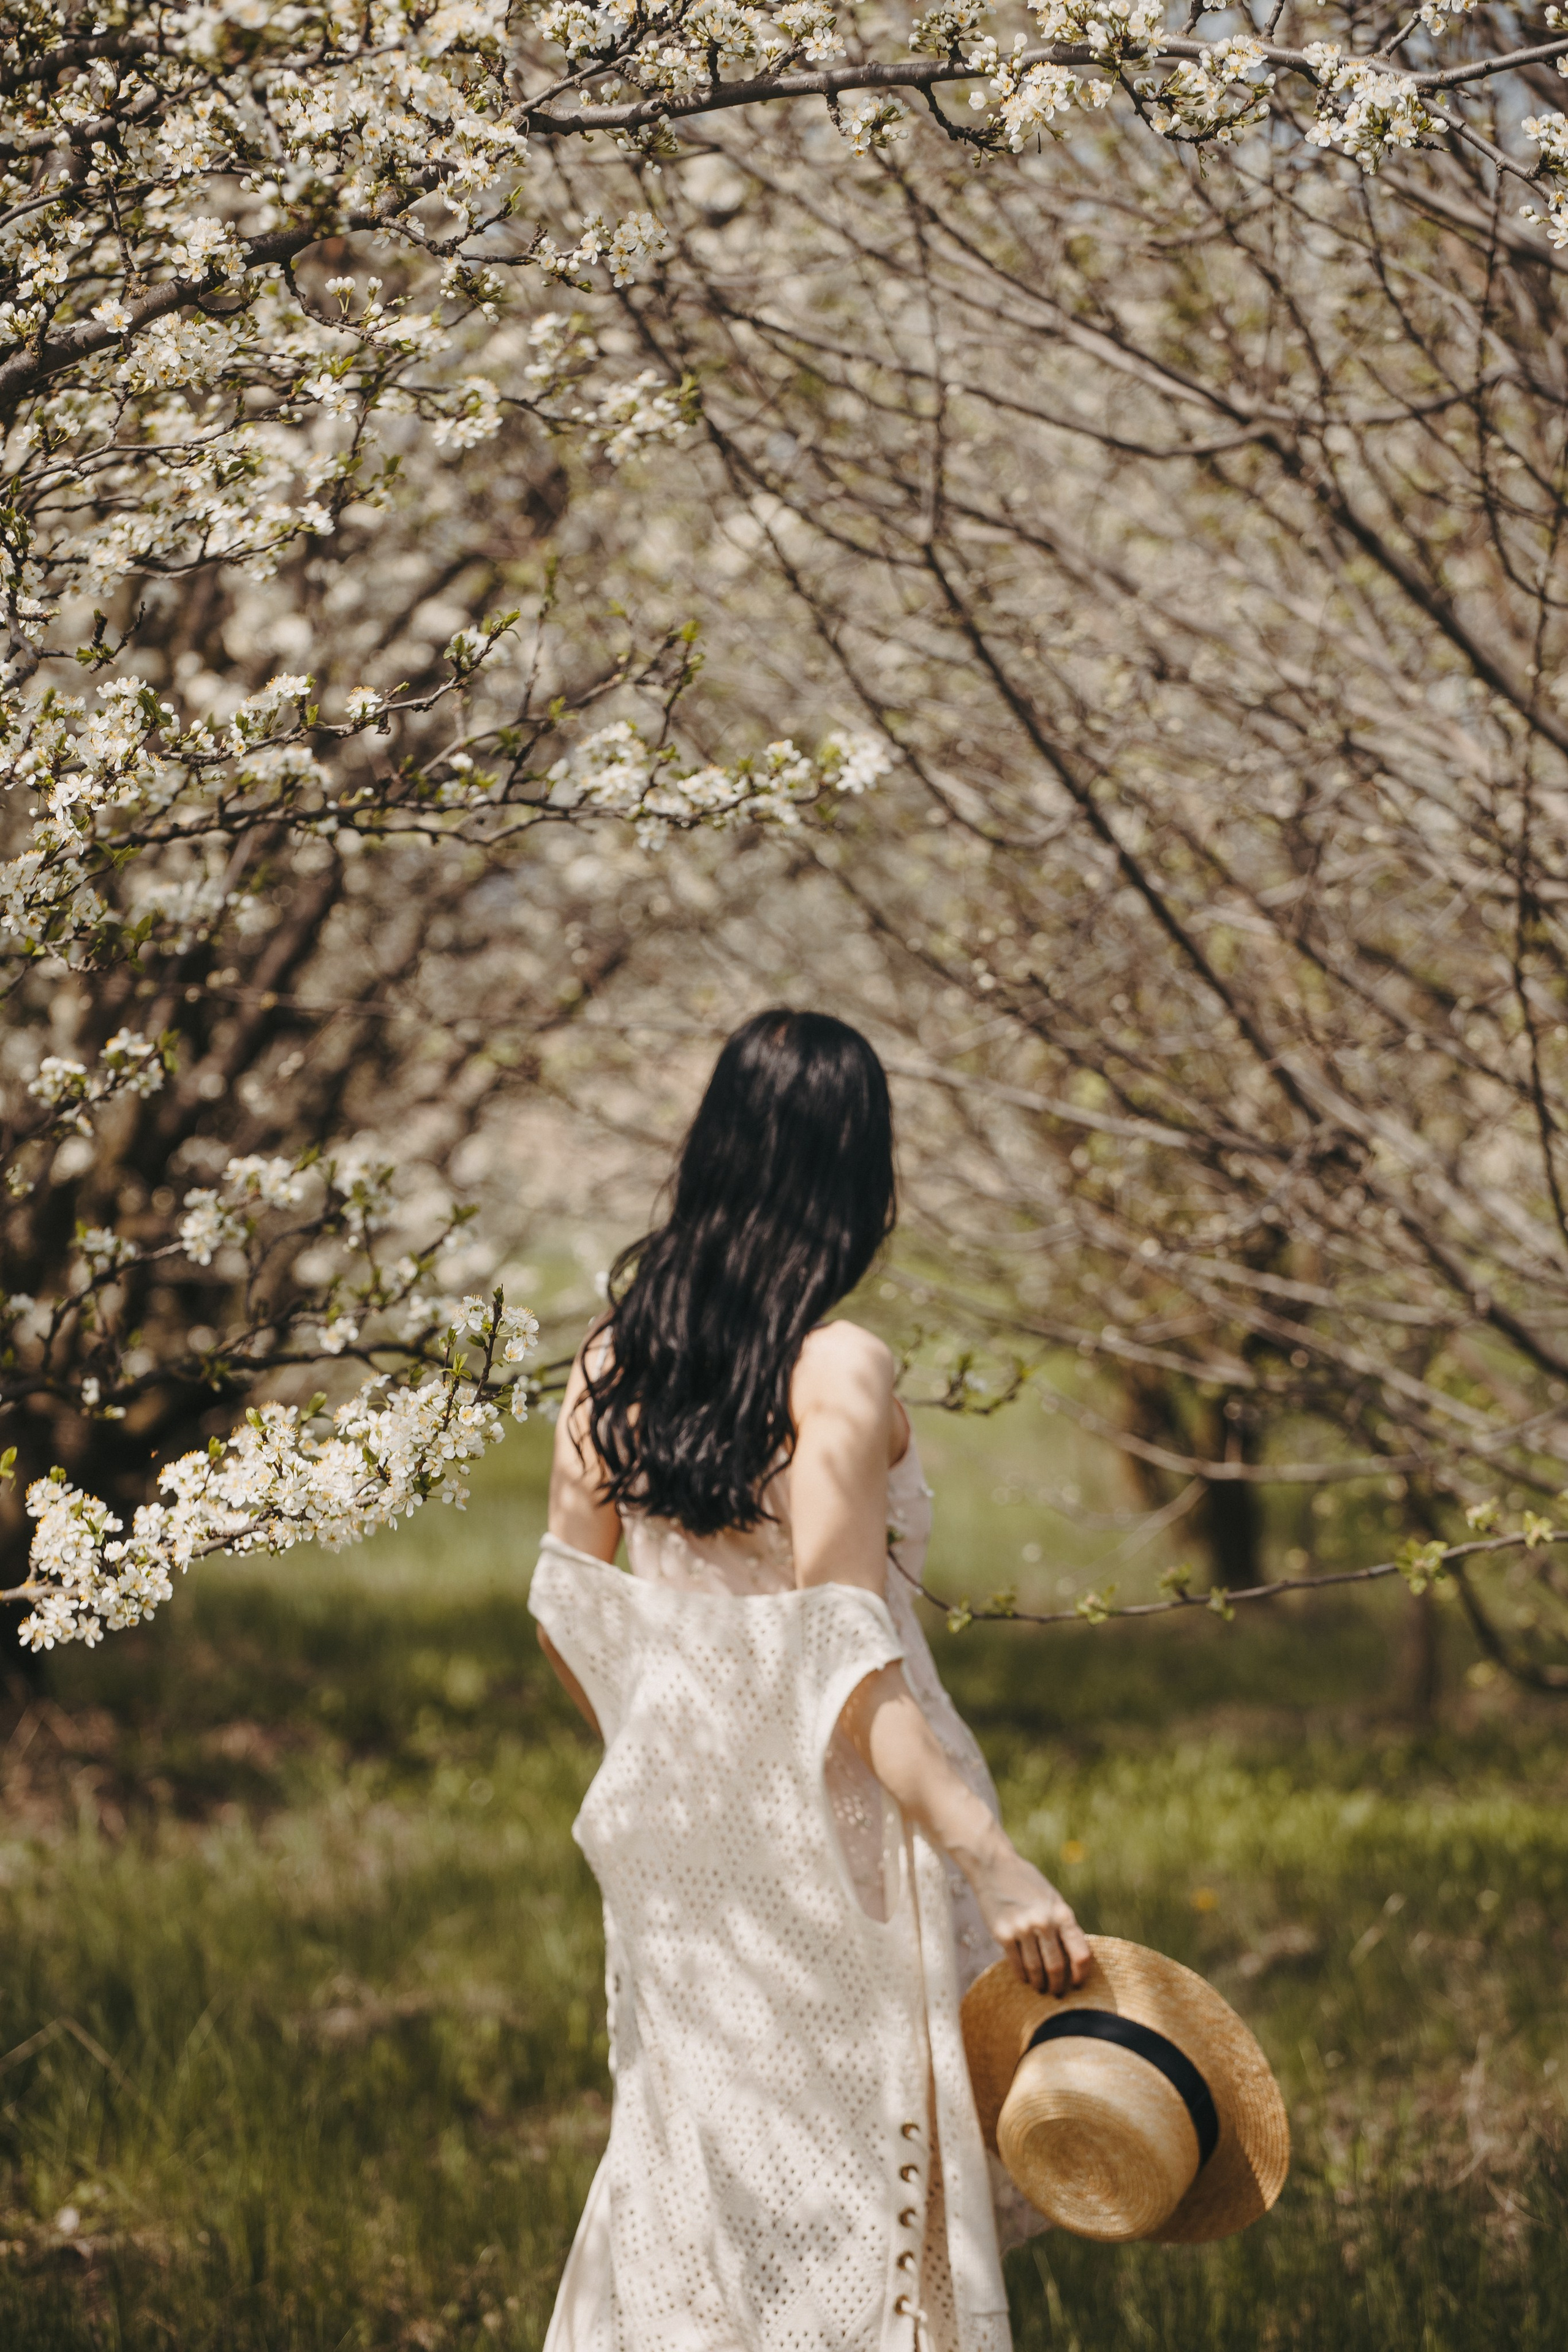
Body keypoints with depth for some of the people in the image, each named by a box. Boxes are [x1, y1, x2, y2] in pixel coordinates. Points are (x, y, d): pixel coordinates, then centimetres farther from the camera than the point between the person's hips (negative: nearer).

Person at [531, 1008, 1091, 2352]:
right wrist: (993, 1860, -29)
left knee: (692, 2163, 18)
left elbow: (570, 1606, 8)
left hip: (674, 1823, 6)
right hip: (820, 1837, -6)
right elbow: (845, 1659, -24)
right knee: (862, 2174, 6)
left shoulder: (617, 1353, 1)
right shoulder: (839, 1372, -18)